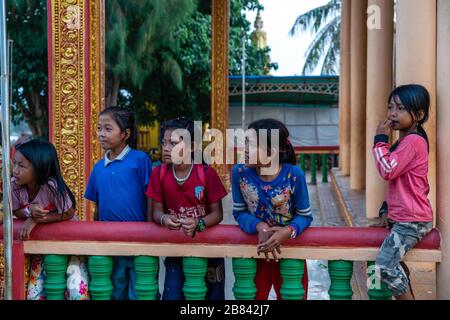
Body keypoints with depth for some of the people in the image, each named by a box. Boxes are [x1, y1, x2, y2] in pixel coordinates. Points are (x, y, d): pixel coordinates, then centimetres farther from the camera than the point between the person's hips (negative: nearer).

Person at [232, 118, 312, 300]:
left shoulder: (294, 175, -23)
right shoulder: (239, 173, -16)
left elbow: (305, 216, -12)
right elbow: (239, 212, -6)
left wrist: (288, 231, -32)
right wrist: (258, 226, -26)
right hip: (254, 250, 2)